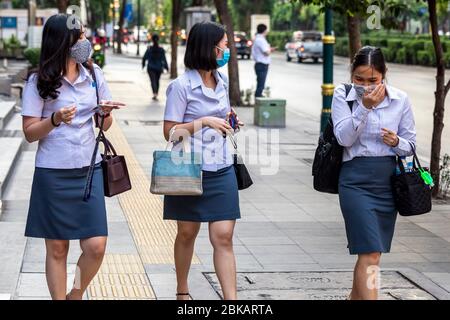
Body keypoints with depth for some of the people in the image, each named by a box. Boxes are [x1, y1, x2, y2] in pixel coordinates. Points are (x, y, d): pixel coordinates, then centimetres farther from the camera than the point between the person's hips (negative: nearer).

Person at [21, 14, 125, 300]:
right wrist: (55, 120, -22)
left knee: (96, 247, -4)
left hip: (89, 170, 3)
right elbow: (30, 133, -5)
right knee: (57, 249, 3)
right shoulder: (39, 81, -5)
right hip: (53, 173, -3)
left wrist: (106, 113, -9)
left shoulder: (93, 74, 6)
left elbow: (105, 125, 14)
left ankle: (76, 296, 20)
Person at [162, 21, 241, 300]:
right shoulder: (182, 85, -12)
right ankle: (182, 291, 31)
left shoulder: (222, 81, 7)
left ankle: (231, 300, -6)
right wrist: (204, 122, -21)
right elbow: (170, 132, -12)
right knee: (187, 233, 12)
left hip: (221, 170, 4)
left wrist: (226, 121, 4)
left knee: (224, 237, -4)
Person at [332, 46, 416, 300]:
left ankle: (356, 297, 33)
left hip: (389, 180, 4)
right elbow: (344, 138, -14)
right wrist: (364, 107, -23)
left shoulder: (400, 100, 2)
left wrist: (397, 142, -13)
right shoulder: (343, 95, -3)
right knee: (371, 253, -12)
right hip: (356, 181, -3)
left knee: (370, 252, 13)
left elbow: (410, 145, 8)